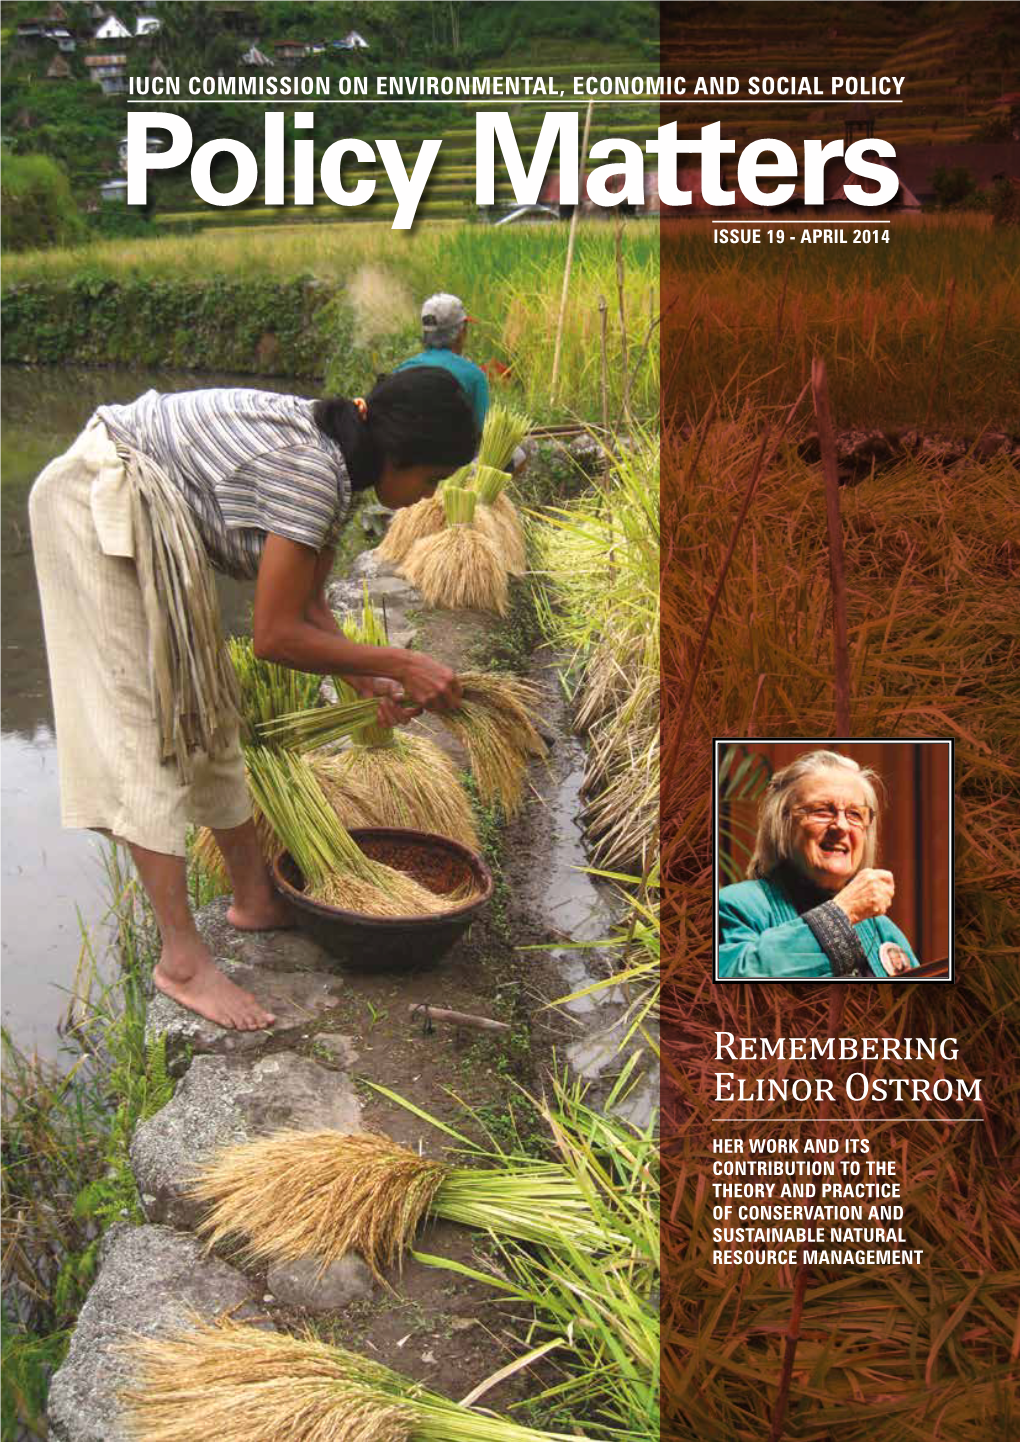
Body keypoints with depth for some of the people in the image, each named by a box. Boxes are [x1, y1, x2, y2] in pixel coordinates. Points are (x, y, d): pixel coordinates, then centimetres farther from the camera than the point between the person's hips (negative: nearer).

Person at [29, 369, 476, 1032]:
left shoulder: (333, 458, 3)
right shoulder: (309, 471, -26)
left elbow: (310, 605, 9)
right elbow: (276, 636, -24)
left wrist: (371, 684, -3)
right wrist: (401, 664, -18)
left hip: (156, 517, 10)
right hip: (102, 499, -10)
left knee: (206, 709, 13)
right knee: (148, 727, -10)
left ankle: (255, 896, 24)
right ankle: (183, 958, -5)